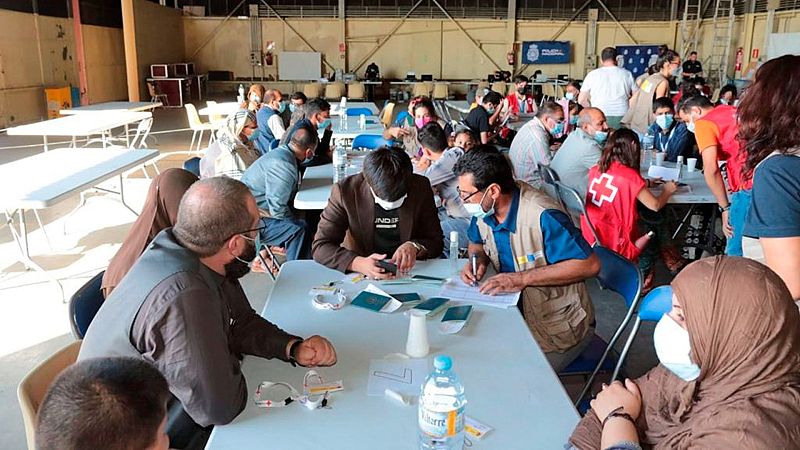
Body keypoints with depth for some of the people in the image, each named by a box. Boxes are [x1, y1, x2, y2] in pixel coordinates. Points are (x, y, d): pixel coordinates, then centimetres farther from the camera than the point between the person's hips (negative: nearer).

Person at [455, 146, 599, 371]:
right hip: (518, 310, 7)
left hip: (558, 325, -7)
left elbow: (590, 264, -27)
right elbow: (477, 242, 18)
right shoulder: (484, 209, -3)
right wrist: (478, 260, -8)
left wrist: (522, 279, -29)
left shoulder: (543, 217, -27)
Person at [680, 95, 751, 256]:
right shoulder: (733, 110, 23)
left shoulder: (703, 123, 2)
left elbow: (711, 169, -9)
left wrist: (725, 208, -3)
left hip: (750, 187, -7)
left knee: (736, 253, 0)